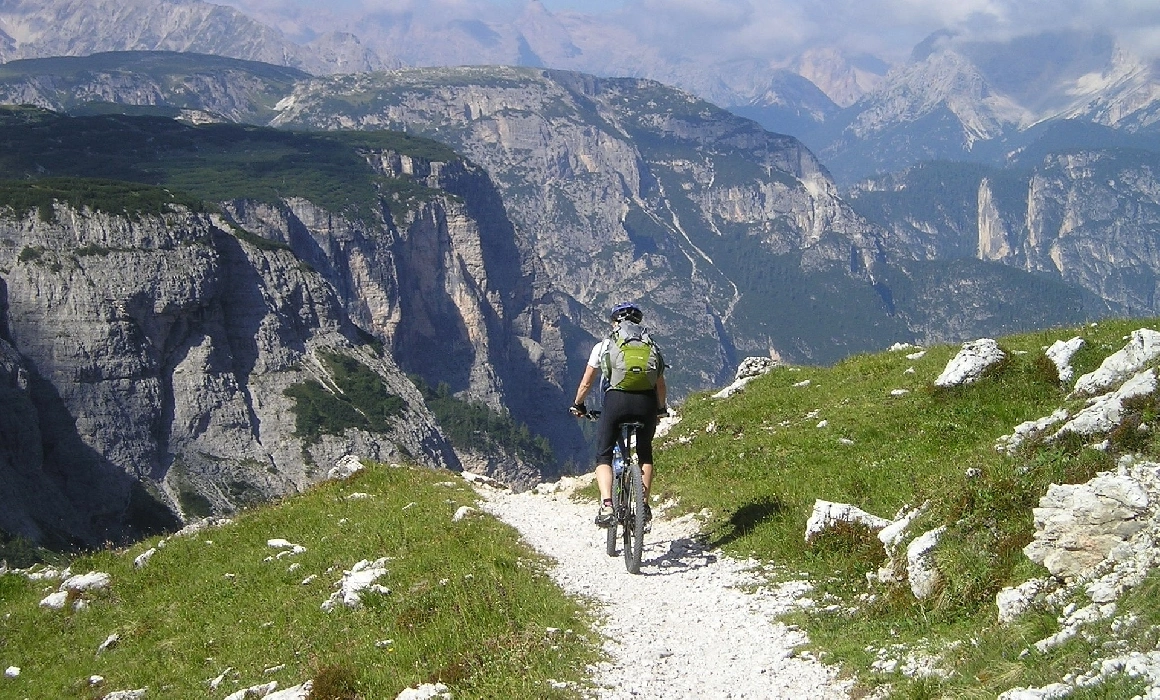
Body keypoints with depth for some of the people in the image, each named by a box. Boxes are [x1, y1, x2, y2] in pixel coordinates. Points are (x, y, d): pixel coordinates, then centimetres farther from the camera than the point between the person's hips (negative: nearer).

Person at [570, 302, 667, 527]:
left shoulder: (603, 346, 18)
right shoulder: (651, 346, 23)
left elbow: (586, 382, 21)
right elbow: (660, 384, 26)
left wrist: (578, 405, 38)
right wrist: (661, 408, 43)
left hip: (615, 400, -2)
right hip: (646, 401, 2)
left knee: (603, 456, 9)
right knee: (645, 454, 25)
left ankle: (606, 505, -12)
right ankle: (644, 505, 17)